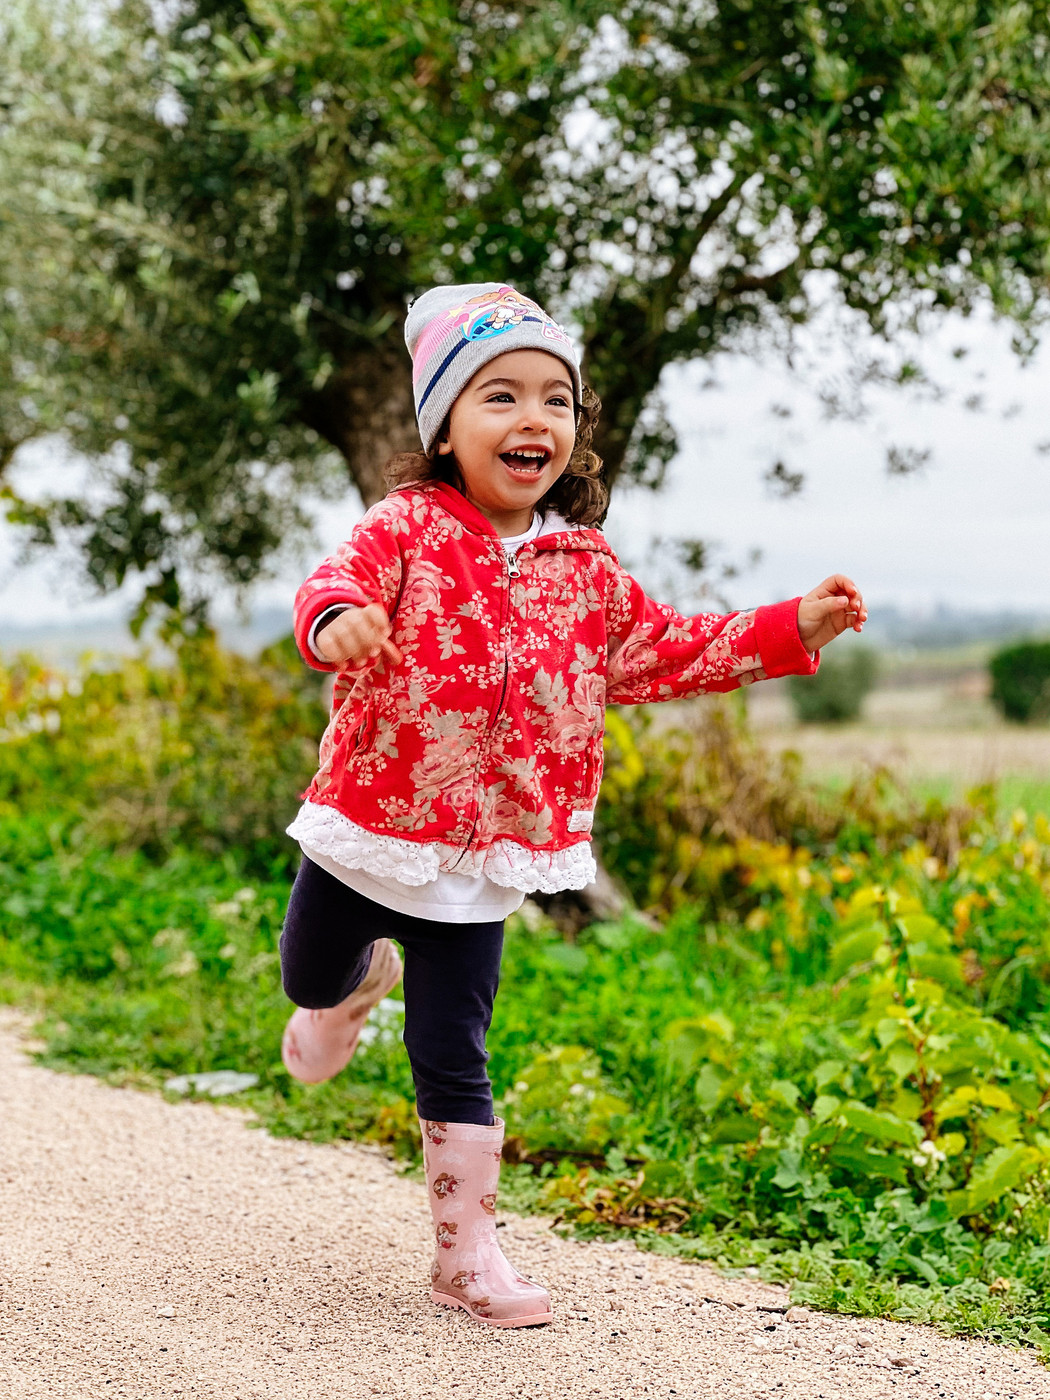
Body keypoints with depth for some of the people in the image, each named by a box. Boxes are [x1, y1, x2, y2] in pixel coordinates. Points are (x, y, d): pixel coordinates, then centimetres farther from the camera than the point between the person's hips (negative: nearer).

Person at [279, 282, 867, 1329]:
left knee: (452, 1060, 4)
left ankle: (465, 1247, 15)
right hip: (370, 822, -1)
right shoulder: (408, 529, -11)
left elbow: (662, 652, 14)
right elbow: (340, 580, -29)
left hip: (481, 859, 1)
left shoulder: (584, 571, 3)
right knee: (309, 980, 22)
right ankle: (361, 978, 58)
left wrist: (791, 629, 7)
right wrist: (337, 617, -54)